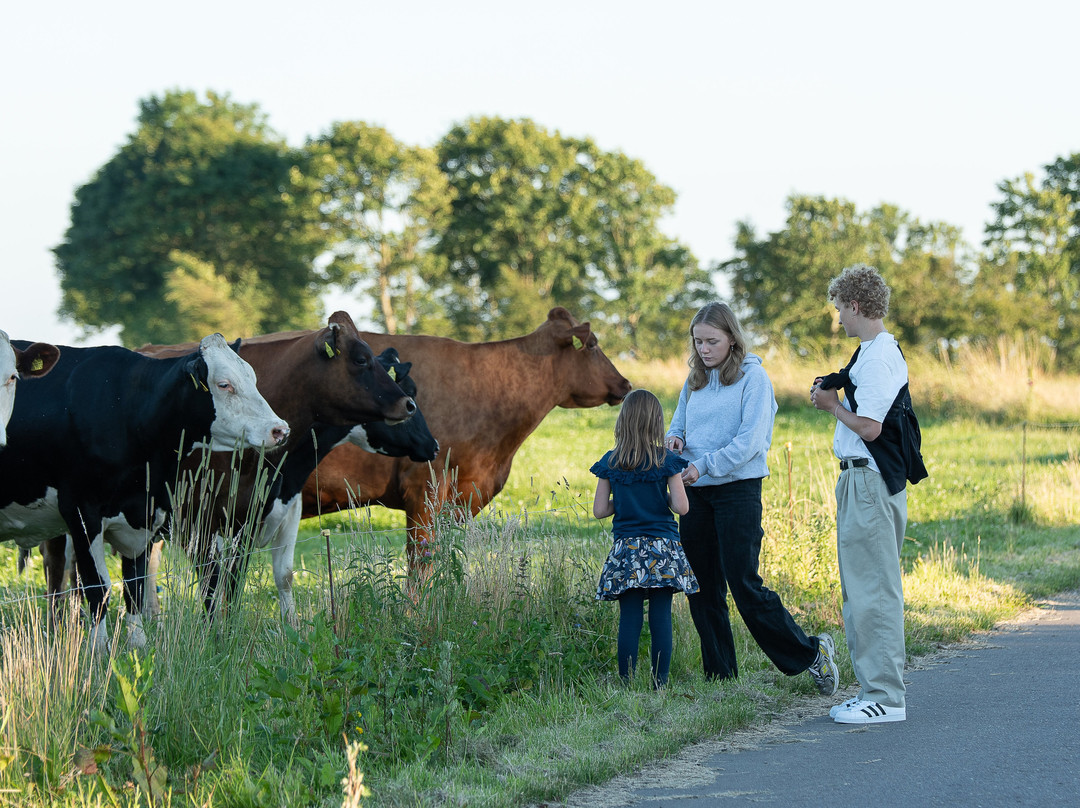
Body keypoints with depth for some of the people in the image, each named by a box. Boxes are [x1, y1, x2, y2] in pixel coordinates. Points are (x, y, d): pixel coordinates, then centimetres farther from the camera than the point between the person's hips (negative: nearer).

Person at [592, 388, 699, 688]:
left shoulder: (610, 462, 1)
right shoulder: (666, 461, -4)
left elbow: (599, 510, 1)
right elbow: (681, 507, -8)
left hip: (626, 550, 1)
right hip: (662, 549, -1)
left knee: (629, 618, 1)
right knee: (661, 617, 1)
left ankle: (626, 685, 0)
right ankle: (660, 685, 0)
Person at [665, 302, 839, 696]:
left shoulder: (752, 377, -6)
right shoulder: (694, 382, 13)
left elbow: (751, 439, -14)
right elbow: (679, 425, 19)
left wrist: (704, 465, -21)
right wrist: (673, 439, -5)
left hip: (738, 489, -6)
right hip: (695, 492, 6)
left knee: (744, 585, -10)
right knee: (702, 589, 6)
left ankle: (811, 652, 3)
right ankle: (719, 676, 14)